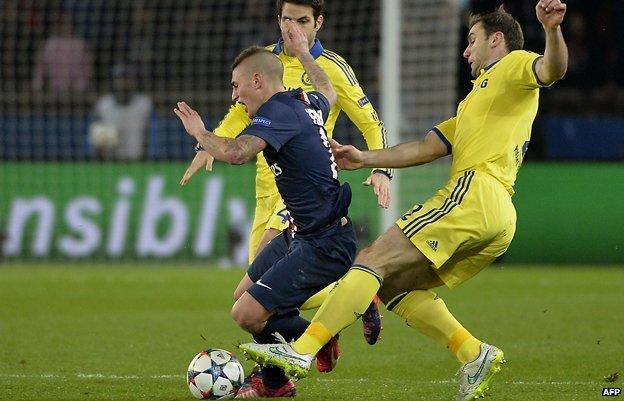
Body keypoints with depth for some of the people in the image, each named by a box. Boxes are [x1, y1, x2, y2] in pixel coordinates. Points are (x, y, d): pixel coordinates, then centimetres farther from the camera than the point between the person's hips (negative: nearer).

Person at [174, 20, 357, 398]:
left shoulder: (278, 113, -19)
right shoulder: (305, 103, 9)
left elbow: (234, 152, -35)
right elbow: (328, 93, 35)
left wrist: (199, 132, -16)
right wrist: (302, 52, 46)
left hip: (324, 246, -10)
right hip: (302, 233, 10)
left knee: (247, 314, -15)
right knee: (246, 293, 20)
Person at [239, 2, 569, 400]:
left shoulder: (513, 67, 8)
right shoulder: (475, 102, 36)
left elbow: (552, 70, -14)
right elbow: (426, 148, 32)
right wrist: (366, 158, 25)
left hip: (476, 192, -9)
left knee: (373, 260, -14)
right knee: (394, 284, 11)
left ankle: (301, 351, -23)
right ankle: (476, 355, -3)